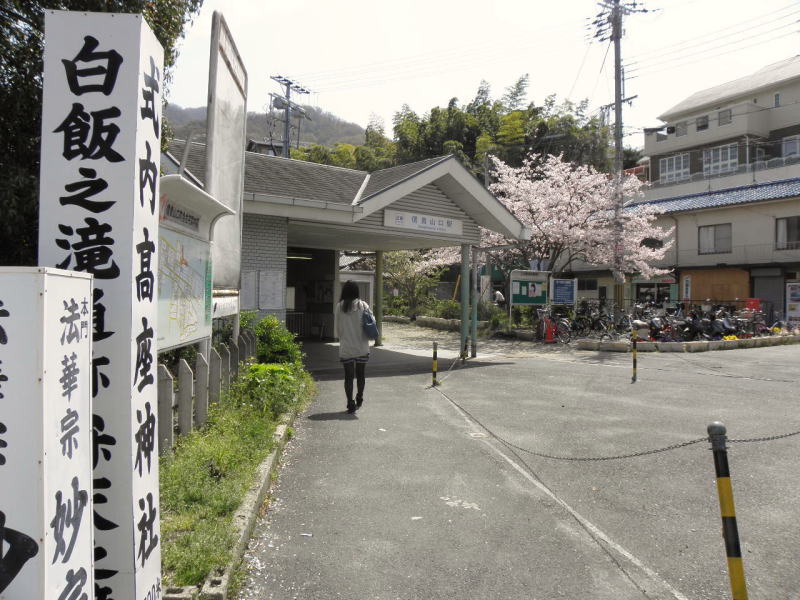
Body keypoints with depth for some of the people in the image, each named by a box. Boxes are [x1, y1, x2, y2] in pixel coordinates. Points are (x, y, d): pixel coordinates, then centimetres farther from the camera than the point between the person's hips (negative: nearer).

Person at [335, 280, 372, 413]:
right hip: (362, 347, 1)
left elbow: (338, 328, 1)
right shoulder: (363, 305, -4)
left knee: (348, 376, 5)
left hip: (346, 348, -1)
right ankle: (359, 399, 30)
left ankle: (351, 404, 4)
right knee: (360, 374, 17)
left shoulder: (339, 307, -5)